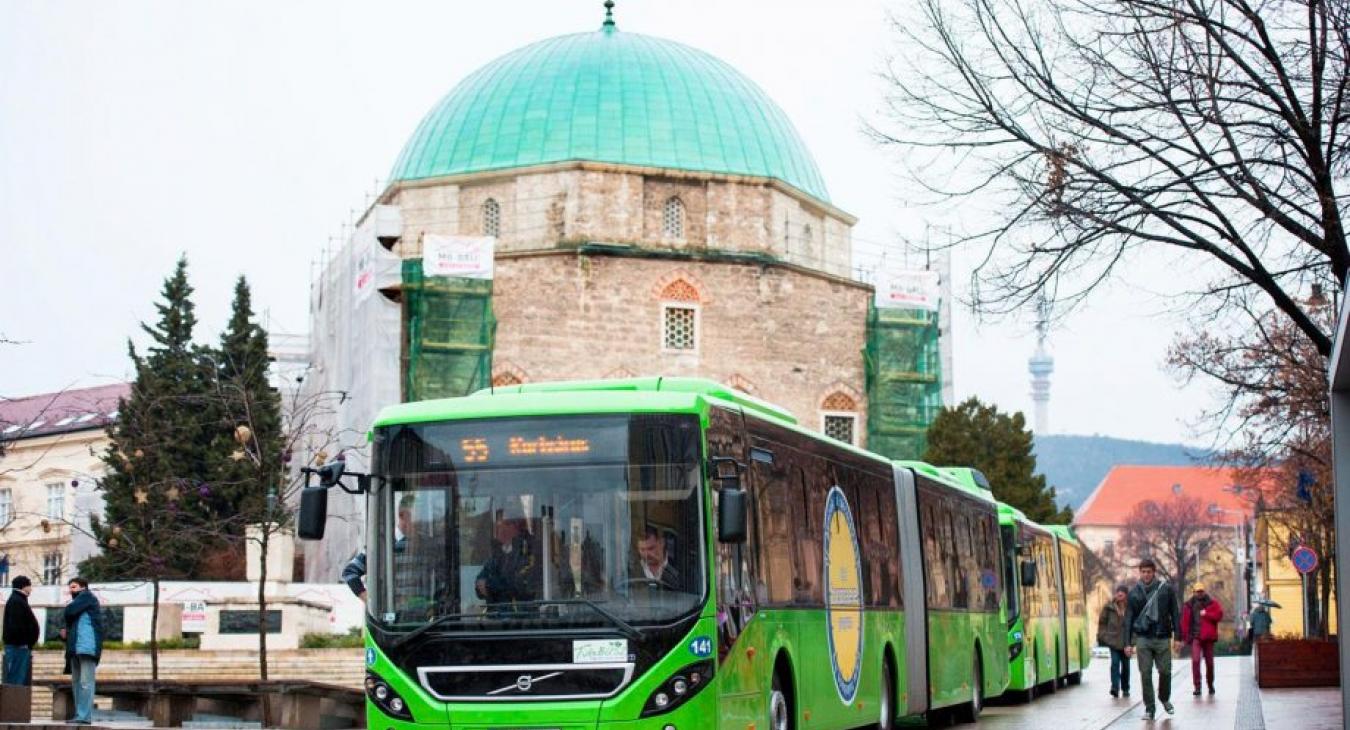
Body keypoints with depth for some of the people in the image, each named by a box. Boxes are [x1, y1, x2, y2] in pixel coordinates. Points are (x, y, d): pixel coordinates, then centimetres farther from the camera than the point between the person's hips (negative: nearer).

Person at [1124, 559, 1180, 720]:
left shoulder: (1166, 590, 2)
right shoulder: (1134, 592, 5)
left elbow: (1174, 614, 4)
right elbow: (1129, 619, 6)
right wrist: (1128, 642, 1)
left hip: (1162, 638, 0)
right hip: (1142, 639, 0)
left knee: (1165, 671, 2)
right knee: (1145, 674, -3)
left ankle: (1165, 699, 28)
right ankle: (1150, 708, 4)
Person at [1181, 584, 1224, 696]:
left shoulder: (1212, 603, 7)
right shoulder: (1189, 605, 7)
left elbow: (1219, 615, -5)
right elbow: (1185, 622, 6)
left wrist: (1206, 614, -13)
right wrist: (1185, 637, 2)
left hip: (1208, 637, 1)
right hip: (1195, 637, -1)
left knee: (1209, 662, 10)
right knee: (1195, 660, -16)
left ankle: (1210, 685, 27)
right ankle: (1197, 686, -15)